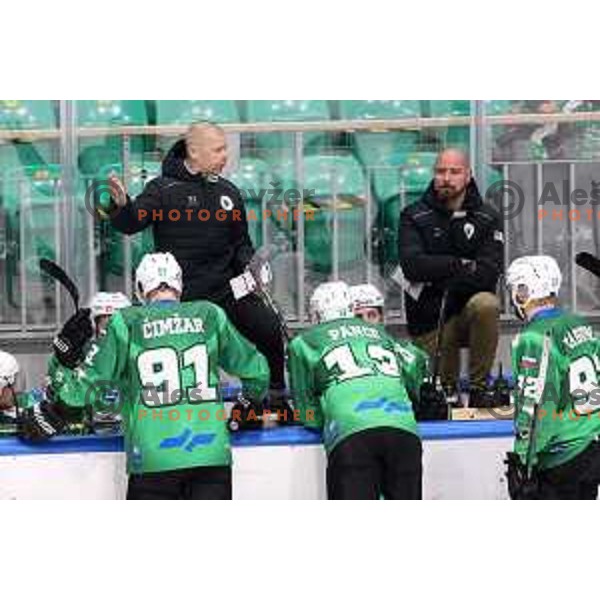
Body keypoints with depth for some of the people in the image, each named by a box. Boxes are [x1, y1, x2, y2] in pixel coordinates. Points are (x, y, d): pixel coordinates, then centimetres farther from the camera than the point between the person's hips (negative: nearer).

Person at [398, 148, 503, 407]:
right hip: (427, 319, 0)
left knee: (486, 304, -34)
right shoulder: (414, 217, 1)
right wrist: (461, 265, -16)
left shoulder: (487, 218, 2)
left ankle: (479, 386, -21)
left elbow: (489, 273, -11)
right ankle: (448, 391, 29)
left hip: (467, 311, 0)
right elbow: (413, 265, -14)